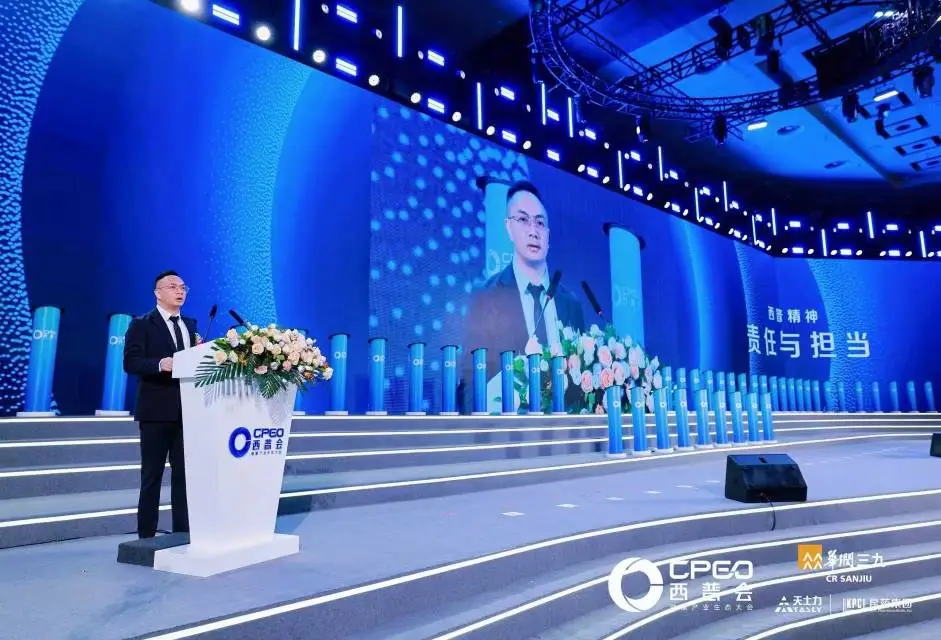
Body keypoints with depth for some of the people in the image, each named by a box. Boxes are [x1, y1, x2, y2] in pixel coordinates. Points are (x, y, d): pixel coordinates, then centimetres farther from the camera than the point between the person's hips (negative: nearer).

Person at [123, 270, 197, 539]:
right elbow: (130, 363, -13)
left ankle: (183, 532, 19)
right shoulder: (141, 324, -1)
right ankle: (146, 535, 12)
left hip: (187, 410, 5)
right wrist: (160, 364, -29)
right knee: (152, 475, 3)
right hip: (157, 410, -5)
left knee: (184, 473, 10)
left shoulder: (190, 325, 16)